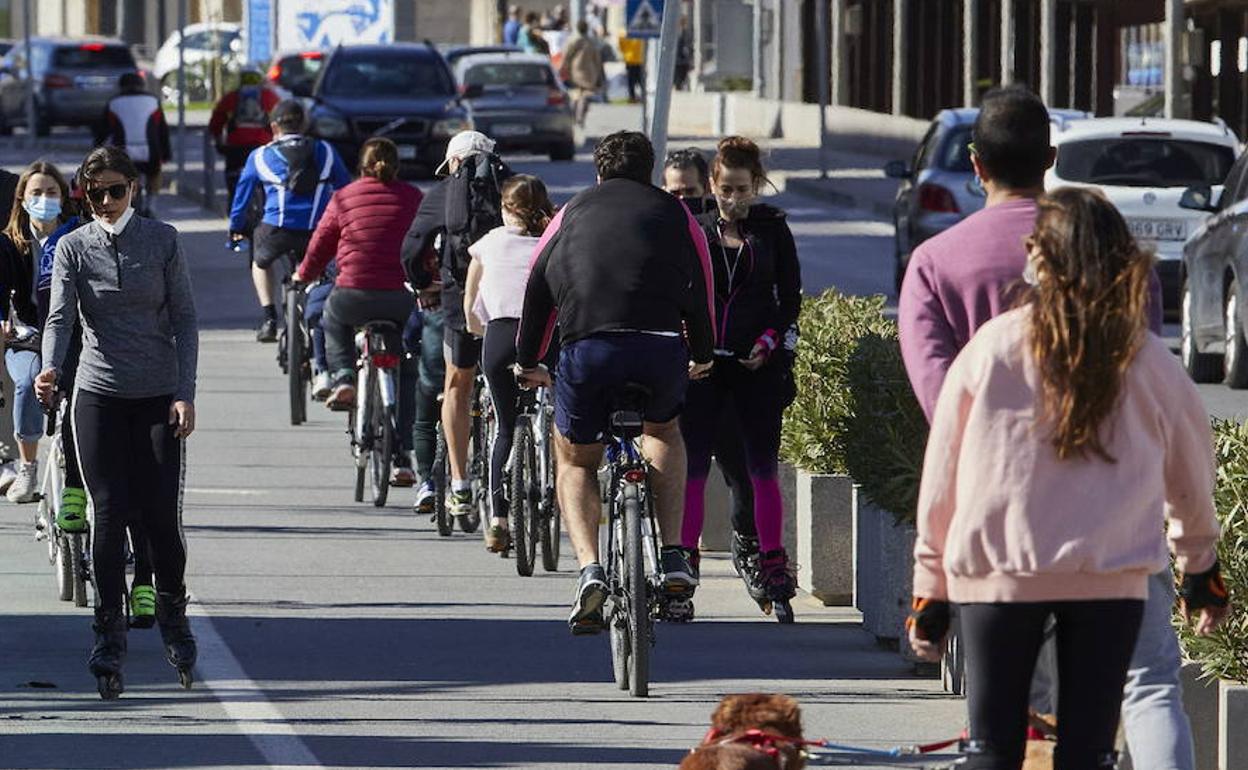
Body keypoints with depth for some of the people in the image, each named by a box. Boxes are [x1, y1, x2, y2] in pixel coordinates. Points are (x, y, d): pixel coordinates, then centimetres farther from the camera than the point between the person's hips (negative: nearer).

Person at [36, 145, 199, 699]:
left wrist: (185, 394, -6)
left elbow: (185, 320, 3)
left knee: (161, 516, -3)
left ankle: (173, 613, 21)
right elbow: (60, 317, -9)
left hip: (158, 397, 0)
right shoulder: (74, 248, 1)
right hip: (99, 396, 0)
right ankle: (109, 638, 0)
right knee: (109, 514, -5)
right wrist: (50, 369, -30)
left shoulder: (162, 240, 2)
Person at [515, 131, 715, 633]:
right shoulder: (675, 215, 23)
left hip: (587, 350, 0)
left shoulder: (573, 214, 25)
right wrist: (703, 355, 42)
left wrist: (527, 361, 34)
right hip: (663, 350, 1)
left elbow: (538, 289, 24)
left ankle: (589, 569, -4)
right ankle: (674, 557, 20)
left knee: (575, 461, 20)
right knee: (663, 430, 32)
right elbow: (702, 290, 27)